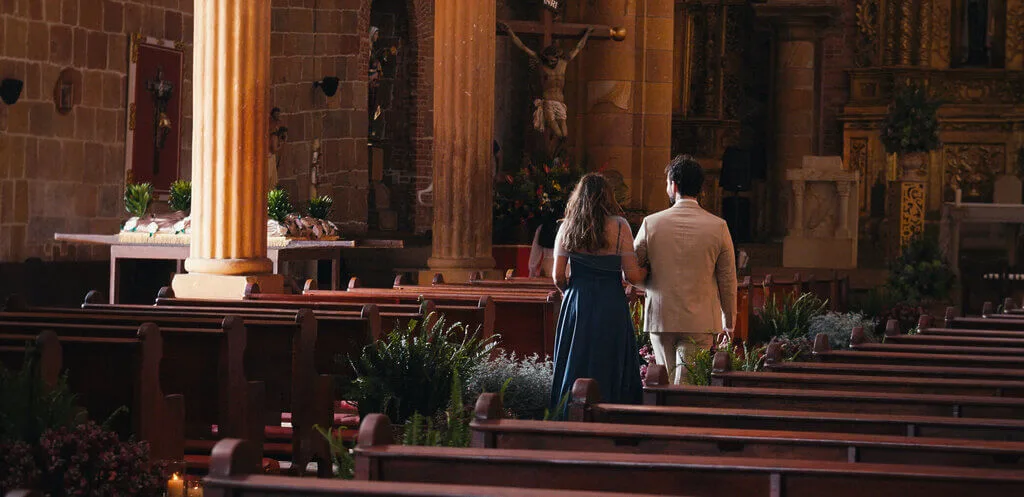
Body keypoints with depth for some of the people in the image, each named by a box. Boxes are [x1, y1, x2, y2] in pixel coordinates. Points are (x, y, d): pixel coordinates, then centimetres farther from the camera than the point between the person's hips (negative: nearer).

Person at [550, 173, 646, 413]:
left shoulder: (568, 227, 4)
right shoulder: (619, 227, -4)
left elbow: (558, 277, 4)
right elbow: (632, 275, -7)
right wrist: (647, 271, 15)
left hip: (576, 304, 3)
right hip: (611, 304, -3)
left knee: (576, 365, 10)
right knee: (609, 366, 3)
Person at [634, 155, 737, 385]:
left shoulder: (651, 223, -4)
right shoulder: (718, 227, -4)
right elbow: (728, 280, 1)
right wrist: (728, 323, 11)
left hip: (660, 318, 1)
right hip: (700, 322, -1)